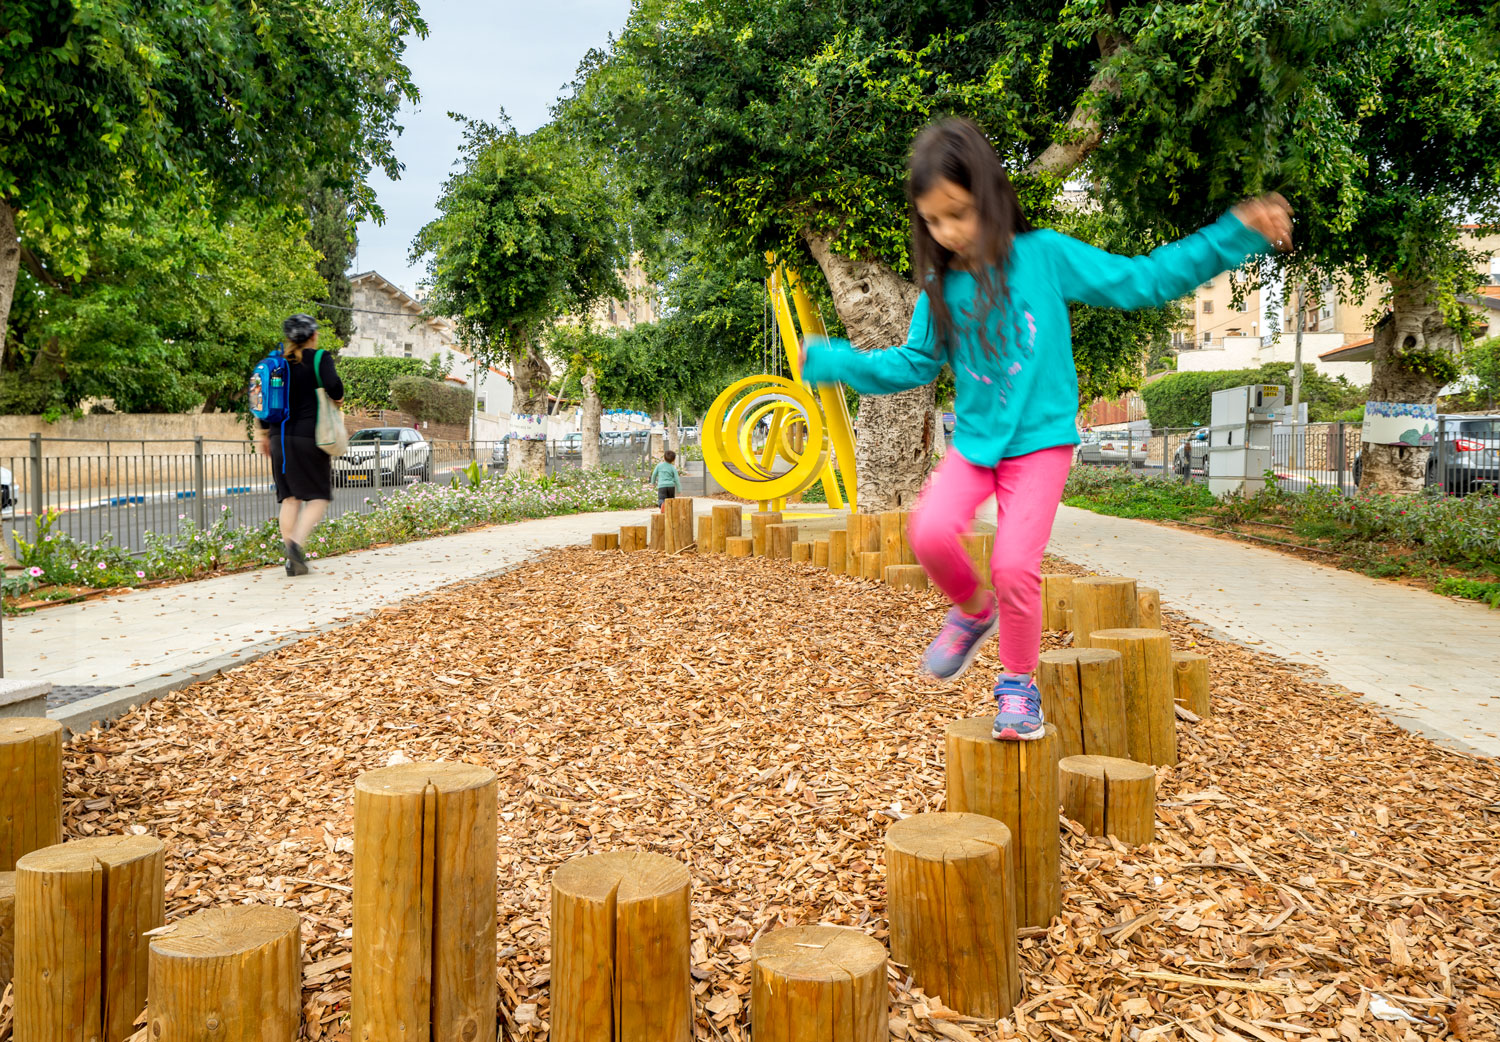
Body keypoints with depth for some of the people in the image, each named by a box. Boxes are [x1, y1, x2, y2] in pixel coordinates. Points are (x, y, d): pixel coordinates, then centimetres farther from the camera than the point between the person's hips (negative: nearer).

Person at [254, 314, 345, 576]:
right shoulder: (319, 358, -4)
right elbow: (334, 386, -20)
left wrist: (262, 433, 20)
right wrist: (337, 399, 2)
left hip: (280, 438, 5)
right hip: (310, 437, -5)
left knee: (290, 498, 9)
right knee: (318, 496, 2)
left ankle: (292, 560, 7)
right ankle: (296, 542, -20)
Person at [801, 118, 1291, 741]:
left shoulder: (1045, 256, -7)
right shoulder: (941, 289, 3)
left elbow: (1141, 282, -4)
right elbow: (915, 362, 15)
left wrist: (1238, 234, -8)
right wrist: (833, 362, 12)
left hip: (1040, 439, -3)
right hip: (974, 440, 3)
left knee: (1015, 563, -16)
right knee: (930, 531, -22)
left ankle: (1018, 683, 10)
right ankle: (972, 610, 11)